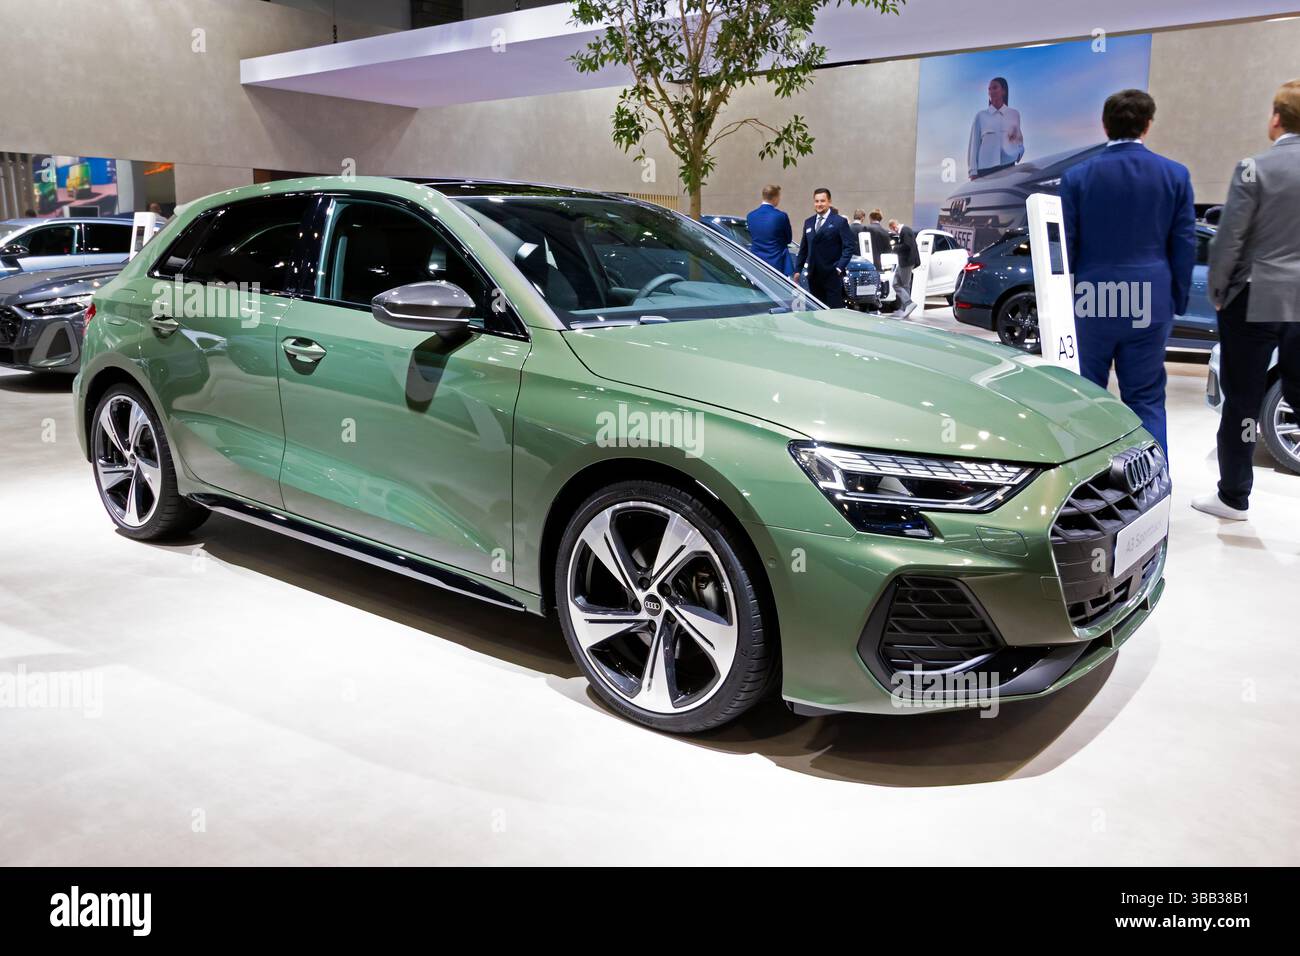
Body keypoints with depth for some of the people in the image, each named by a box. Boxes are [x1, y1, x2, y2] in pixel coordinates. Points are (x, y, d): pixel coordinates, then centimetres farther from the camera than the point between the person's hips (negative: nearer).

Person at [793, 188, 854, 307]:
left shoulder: (840, 221, -1)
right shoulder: (808, 222, 16)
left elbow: (850, 246, -5)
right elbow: (803, 249, 18)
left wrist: (840, 267, -14)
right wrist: (798, 270, 10)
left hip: (832, 274, -5)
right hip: (814, 274, 5)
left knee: (835, 309, -4)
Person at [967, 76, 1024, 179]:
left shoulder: (1014, 114, 13)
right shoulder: (981, 115, 9)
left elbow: (1020, 140, 23)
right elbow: (974, 144, 7)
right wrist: (973, 172, 0)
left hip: (1008, 166, 1)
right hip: (985, 167, -1)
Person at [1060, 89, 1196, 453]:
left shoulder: (1077, 177, -4)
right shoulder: (1175, 175, 1)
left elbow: (1064, 244, -2)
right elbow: (1185, 245, 2)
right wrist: (1178, 301, 12)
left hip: (1092, 304, -1)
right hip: (1151, 306, 1)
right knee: (1146, 399, 8)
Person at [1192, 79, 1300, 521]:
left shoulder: (1256, 169, -12)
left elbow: (1228, 240, -12)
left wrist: (1217, 291, 1)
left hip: (1255, 300, -4)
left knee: (1242, 401, 5)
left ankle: (1233, 497, 15)